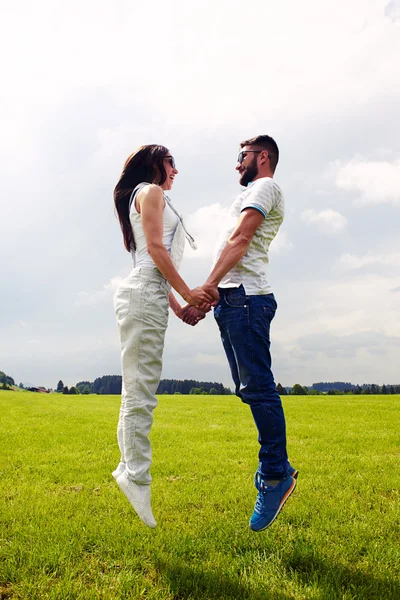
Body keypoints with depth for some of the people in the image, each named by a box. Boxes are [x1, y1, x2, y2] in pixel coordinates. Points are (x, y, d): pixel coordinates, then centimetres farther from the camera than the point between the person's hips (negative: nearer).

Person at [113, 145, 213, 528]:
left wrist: (178, 306, 17)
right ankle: (136, 476, -9)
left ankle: (130, 468, 11)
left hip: (148, 296, 10)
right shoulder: (150, 191, 5)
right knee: (140, 392, -12)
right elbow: (155, 248, -9)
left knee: (138, 392, 6)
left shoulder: (151, 197, 31)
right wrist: (187, 292, -9)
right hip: (144, 296, -10)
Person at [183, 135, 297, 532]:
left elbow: (239, 240, -11)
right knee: (249, 388, 8)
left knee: (257, 387, -10)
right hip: (232, 299, 10)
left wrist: (206, 287, -17)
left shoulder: (265, 187, 3)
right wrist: (207, 297, 17)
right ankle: (276, 470, 14)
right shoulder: (255, 194, 32)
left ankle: (275, 475, -3)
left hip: (245, 296, -10)